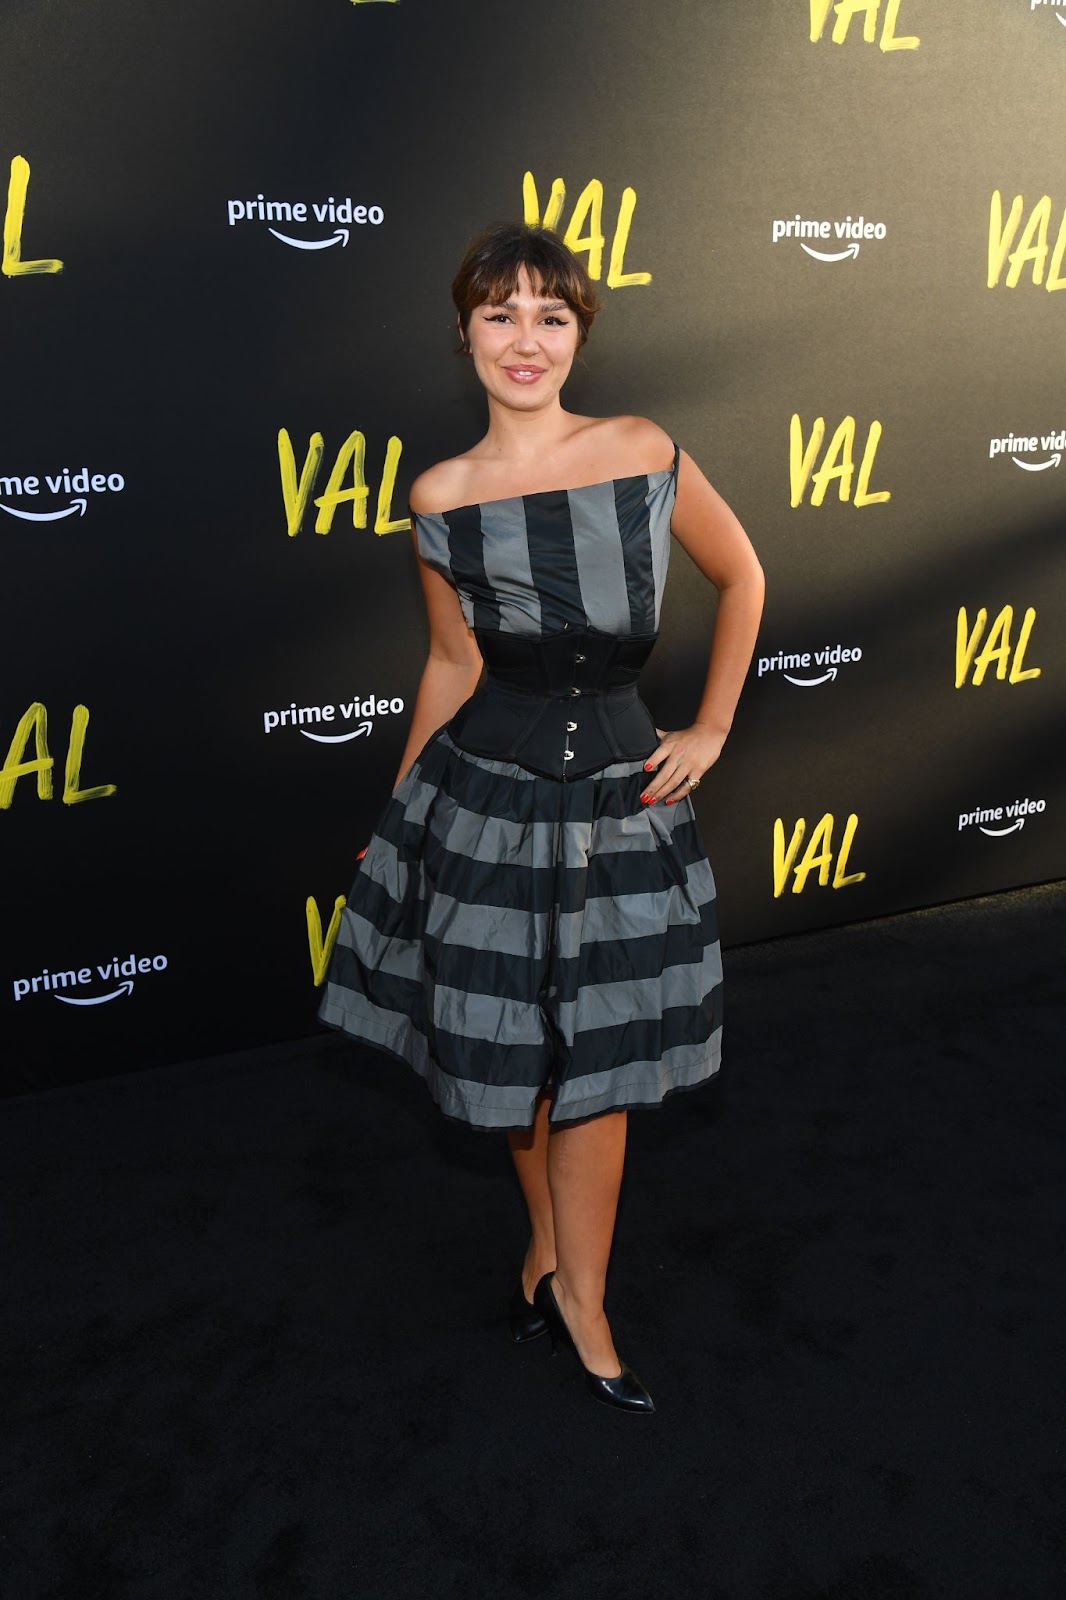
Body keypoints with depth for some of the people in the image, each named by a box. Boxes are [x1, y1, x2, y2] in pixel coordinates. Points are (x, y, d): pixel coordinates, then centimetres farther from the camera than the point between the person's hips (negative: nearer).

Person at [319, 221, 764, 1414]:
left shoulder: (647, 455, -3)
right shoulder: (441, 498, -2)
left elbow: (740, 577, 9)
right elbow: (454, 666, 6)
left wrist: (712, 730, 6)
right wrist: (396, 809, 11)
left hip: (617, 793, 0)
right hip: (488, 793, 0)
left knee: (593, 1063, 9)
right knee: (513, 1051, 13)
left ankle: (573, 1292, 29)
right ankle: (553, 1247, 40)